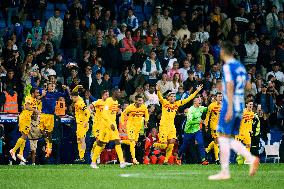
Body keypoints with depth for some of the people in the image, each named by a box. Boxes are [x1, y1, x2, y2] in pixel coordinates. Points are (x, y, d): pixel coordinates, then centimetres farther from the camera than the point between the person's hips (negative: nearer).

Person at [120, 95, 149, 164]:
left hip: (138, 125, 5)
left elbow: (146, 115, 12)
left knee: (135, 141, 10)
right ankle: (134, 159, -16)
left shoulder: (144, 107, -9)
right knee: (132, 141, -15)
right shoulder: (130, 107, -17)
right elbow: (123, 114, -2)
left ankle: (122, 142, 36)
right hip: (130, 124, -5)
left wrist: (145, 123, 11)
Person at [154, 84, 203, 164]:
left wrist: (196, 91, 8)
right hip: (164, 126, -5)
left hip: (172, 126, 5)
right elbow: (160, 98, -22)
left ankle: (166, 160, 10)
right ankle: (154, 145, 21)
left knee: (171, 144, -2)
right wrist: (158, 90, -43)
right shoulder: (164, 102, -3)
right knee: (163, 145, -10)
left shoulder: (177, 104, 10)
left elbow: (187, 99, 12)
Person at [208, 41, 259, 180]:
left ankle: (225, 172, -5)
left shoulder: (228, 66, -10)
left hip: (230, 105, -8)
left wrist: (230, 108, -23)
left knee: (223, 137, -4)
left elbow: (230, 86, -19)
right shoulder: (240, 66, 15)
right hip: (240, 106, 8)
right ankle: (251, 159, -5)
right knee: (229, 139, 12)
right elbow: (247, 86, 20)